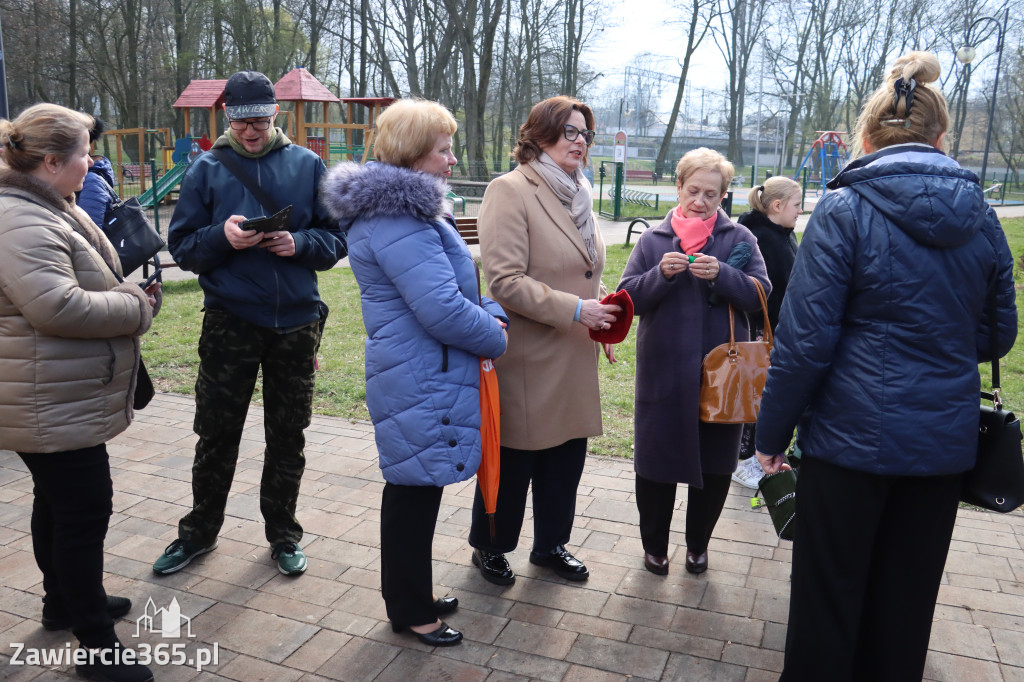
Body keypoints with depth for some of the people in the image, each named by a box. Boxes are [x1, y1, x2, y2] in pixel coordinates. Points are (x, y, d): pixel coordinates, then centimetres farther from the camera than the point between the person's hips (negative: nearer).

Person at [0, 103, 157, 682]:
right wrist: (137, 304, -16)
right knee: (85, 511, -3)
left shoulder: (53, 209, 14)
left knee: (59, 502, 22)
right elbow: (57, 307, -29)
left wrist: (128, 292, 6)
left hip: (64, 400, 11)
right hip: (54, 408, -11)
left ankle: (64, 602, 41)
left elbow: (86, 281, 25)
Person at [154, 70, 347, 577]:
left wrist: (300, 243, -17)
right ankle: (199, 531, 32)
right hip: (229, 321, 0)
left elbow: (338, 238, 2)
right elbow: (182, 246, 0)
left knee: (287, 437, 12)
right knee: (216, 434, 11)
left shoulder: (307, 165, 2)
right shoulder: (207, 168, 1)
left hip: (295, 321, 1)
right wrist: (221, 237, -19)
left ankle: (283, 534, 29)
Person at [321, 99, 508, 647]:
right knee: (416, 489, 4)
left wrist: (489, 313, 4)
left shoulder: (411, 209, 13)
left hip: (418, 376, 11)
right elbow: (443, 310, -26)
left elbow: (457, 280, 21)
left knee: (415, 486, 20)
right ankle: (411, 610, 23)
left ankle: (411, 595, 38)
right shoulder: (398, 220, -22)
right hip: (422, 383, -11)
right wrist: (496, 336, -9)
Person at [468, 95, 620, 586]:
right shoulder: (509, 191, -12)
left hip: (574, 358, 8)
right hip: (528, 357, -8)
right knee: (514, 462, 8)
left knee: (566, 457, 17)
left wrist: (601, 315, 9)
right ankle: (489, 547, 31)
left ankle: (550, 545, 37)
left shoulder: (577, 195, 15)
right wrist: (573, 310, -22)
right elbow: (504, 280, -21)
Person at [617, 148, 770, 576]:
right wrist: (661, 274, -18)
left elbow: (760, 294, -4)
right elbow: (629, 297, -1)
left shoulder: (739, 239, 5)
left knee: (715, 465, 11)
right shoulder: (653, 240, 6)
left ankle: (698, 545, 31)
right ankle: (654, 545, 28)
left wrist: (722, 274, -21)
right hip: (663, 373, 0)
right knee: (656, 462, 8)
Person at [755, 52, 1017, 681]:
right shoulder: (980, 216, 3)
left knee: (829, 596, 11)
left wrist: (773, 434, -5)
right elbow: (996, 335, 13)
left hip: (853, 436, -5)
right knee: (906, 603, 18)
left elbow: (805, 340, -15)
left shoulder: (844, 211, -11)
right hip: (946, 440, 5)